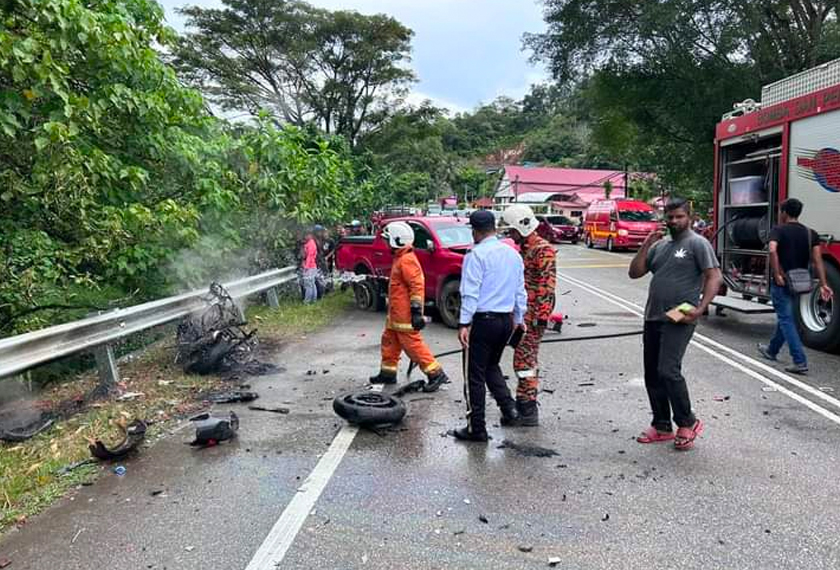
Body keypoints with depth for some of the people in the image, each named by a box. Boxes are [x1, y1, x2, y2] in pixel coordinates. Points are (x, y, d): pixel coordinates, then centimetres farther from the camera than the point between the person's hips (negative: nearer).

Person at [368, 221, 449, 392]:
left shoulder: (406, 260, -19)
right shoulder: (400, 258, 15)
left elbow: (417, 285, -25)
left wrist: (416, 310, -27)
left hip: (405, 314, -11)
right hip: (396, 313, 11)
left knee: (413, 344, -6)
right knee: (389, 340, 18)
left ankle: (435, 374, 0)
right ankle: (388, 373, 29)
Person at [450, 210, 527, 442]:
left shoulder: (477, 255, -12)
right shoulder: (513, 253, 9)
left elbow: (470, 293, -18)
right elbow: (520, 290, 15)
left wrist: (464, 323, -17)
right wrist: (519, 318, 24)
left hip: (482, 320, -7)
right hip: (506, 320, 7)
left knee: (474, 375, 3)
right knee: (491, 366, 26)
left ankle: (476, 429, 9)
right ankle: (508, 407, 14)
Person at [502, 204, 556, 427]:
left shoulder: (543, 250, -12)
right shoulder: (523, 249, 19)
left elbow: (547, 285, -19)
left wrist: (542, 316, -22)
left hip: (533, 316, -10)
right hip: (521, 314, 10)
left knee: (524, 360, -8)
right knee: (525, 359, 15)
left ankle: (528, 412, -1)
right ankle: (524, 405, 25)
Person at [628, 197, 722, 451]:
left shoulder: (697, 243, -3)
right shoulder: (659, 246, 16)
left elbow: (714, 277, -10)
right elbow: (634, 273, 12)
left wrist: (700, 309, -21)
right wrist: (646, 245, 1)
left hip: (678, 319, -7)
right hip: (653, 318, 7)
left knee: (668, 371, -17)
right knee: (652, 375, 10)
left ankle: (688, 423, 3)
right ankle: (662, 426, 23)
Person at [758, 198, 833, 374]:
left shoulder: (778, 230, -8)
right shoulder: (810, 233, 7)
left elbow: (773, 250, -27)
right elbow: (817, 259, -2)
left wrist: (777, 275, -22)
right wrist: (823, 284, -6)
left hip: (781, 283, -6)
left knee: (786, 320, -3)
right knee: (785, 317, 20)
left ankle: (800, 361, -11)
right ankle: (772, 350, 36)